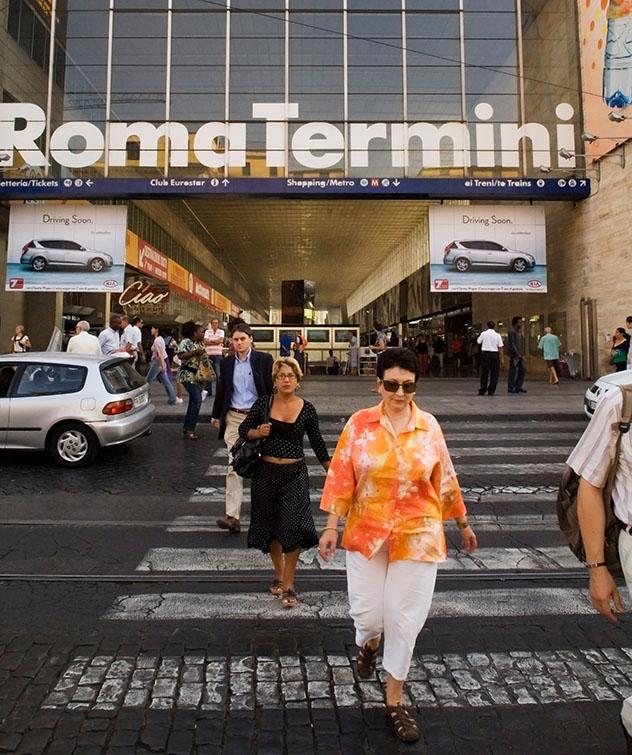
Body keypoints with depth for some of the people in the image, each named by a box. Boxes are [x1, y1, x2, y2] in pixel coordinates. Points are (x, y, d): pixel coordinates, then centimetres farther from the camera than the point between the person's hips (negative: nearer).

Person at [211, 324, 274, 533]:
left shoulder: (263, 359, -3)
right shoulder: (226, 362, 6)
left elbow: (271, 388, -2)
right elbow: (221, 390, 14)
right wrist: (216, 415, 17)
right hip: (234, 417, 1)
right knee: (234, 465, -7)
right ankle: (232, 516, -8)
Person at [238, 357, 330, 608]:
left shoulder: (307, 410, -4)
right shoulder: (263, 403, -2)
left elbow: (317, 443, 5)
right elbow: (243, 429, 8)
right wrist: (257, 432, -14)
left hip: (294, 474, -2)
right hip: (267, 472, 2)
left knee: (293, 527, -10)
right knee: (270, 526, 14)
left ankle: (289, 585, 7)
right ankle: (279, 574, 37)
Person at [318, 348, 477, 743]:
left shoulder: (428, 426, -2)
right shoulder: (360, 424, -6)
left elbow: (445, 478, 7)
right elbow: (341, 477, -4)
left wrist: (463, 524, 14)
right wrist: (332, 526, -6)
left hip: (417, 535, 0)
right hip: (367, 532, 0)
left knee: (405, 618, 7)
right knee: (366, 612, 8)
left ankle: (395, 701, 29)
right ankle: (368, 644, 47)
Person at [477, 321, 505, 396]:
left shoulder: (483, 333, -1)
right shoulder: (497, 335, 0)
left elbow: (478, 342, 10)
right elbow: (500, 348, -1)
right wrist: (501, 358, 3)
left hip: (485, 353, 0)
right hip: (494, 354, 0)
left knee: (484, 373, 7)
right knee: (494, 374, 6)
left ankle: (482, 391, 7)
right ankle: (491, 391, 5)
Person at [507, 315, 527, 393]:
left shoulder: (519, 331, 16)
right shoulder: (512, 331, -11)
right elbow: (512, 344, -17)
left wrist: (522, 354, 13)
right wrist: (518, 354, -20)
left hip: (520, 355, 9)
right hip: (514, 355, -9)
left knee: (523, 370, 8)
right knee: (513, 371, -4)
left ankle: (518, 387, 15)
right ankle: (511, 388, 4)